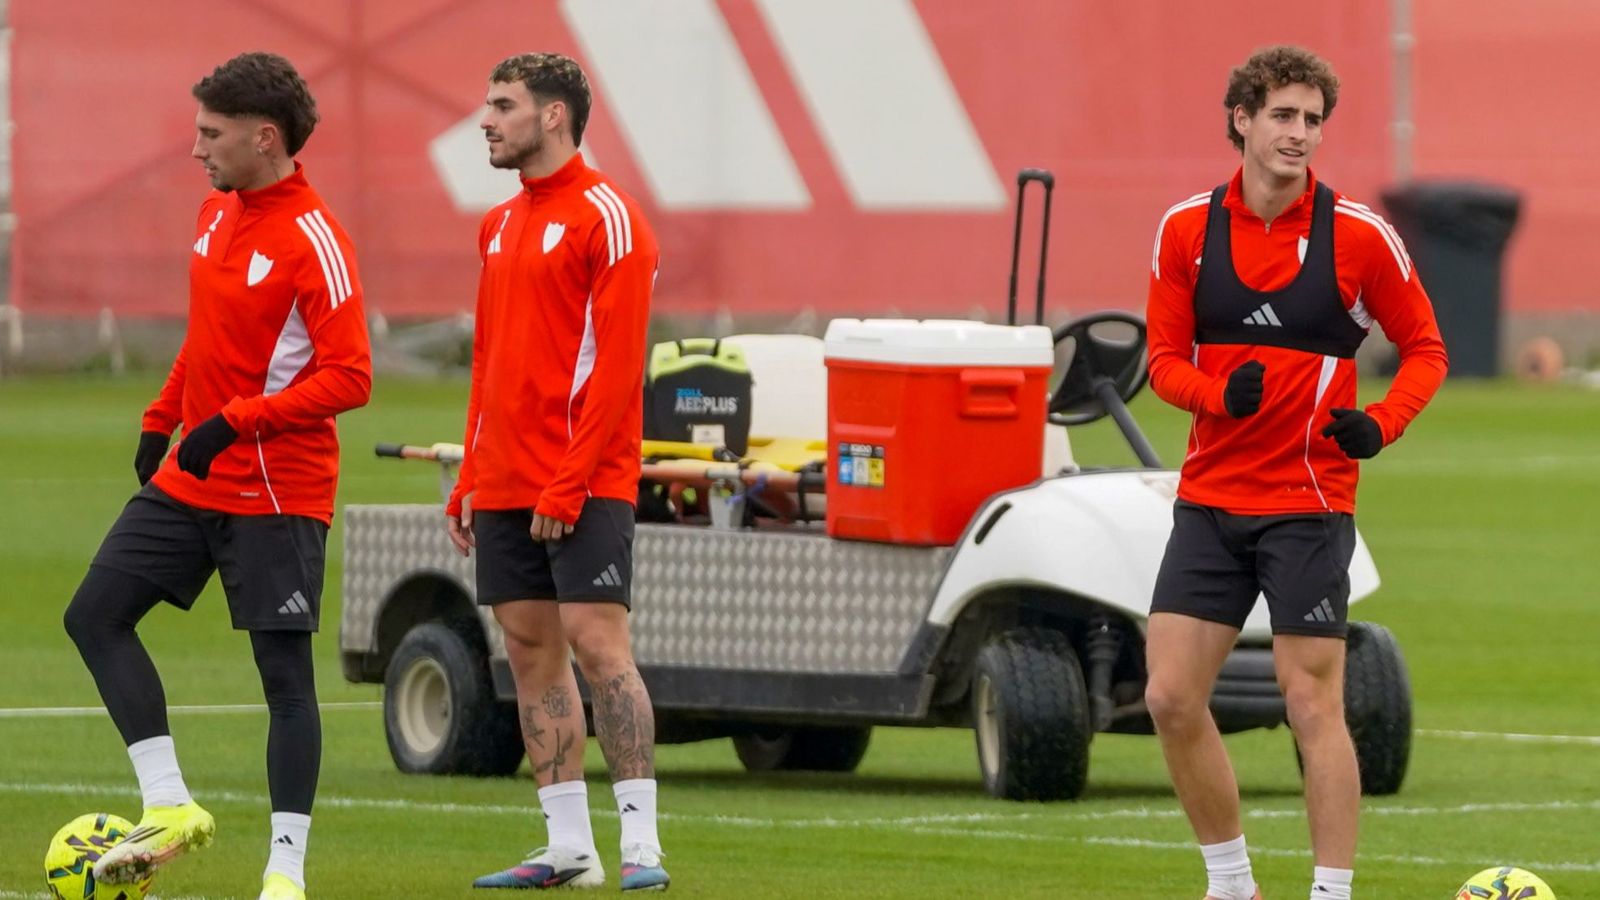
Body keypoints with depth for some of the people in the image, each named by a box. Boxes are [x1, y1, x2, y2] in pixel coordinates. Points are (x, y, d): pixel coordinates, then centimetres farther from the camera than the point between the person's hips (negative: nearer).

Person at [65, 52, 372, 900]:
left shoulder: (314, 242, -18)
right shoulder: (217, 214, 9)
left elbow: (348, 378, -22)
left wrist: (234, 422, -26)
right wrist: (162, 419, 17)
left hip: (277, 495, -9)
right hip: (189, 480, 9)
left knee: (284, 671, -4)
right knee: (95, 614, 3)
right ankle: (169, 806, 5)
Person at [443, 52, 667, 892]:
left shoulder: (605, 217, -9)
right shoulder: (500, 225, 17)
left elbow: (615, 362, -14)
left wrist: (570, 481, -19)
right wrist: (470, 480, 15)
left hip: (583, 483, -8)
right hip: (507, 487, 8)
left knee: (597, 640, -11)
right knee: (530, 648, 6)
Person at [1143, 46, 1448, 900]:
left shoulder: (1357, 235, -6)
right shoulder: (1186, 229, 2)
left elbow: (1424, 348, 2)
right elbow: (1165, 358, 7)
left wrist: (1381, 423, -17)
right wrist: (1218, 393, -16)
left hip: (1308, 502, -4)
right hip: (1208, 500, 4)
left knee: (1313, 704, -5)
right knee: (1171, 698, 0)